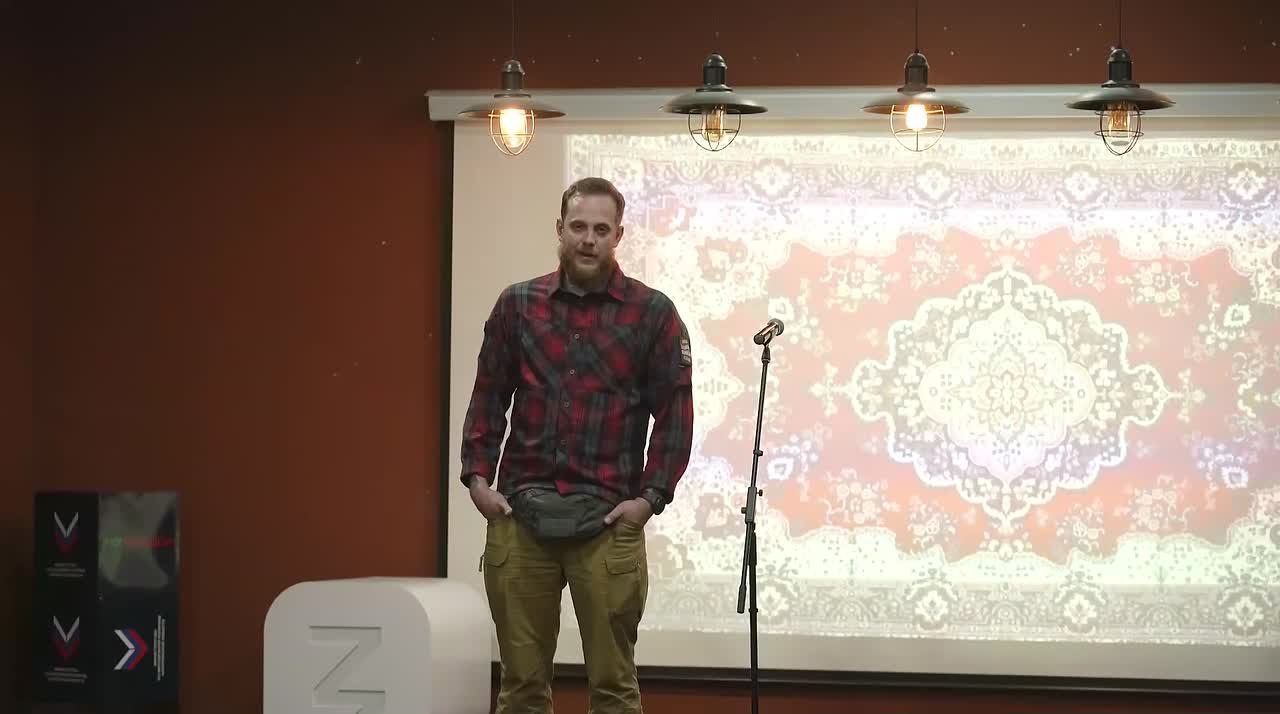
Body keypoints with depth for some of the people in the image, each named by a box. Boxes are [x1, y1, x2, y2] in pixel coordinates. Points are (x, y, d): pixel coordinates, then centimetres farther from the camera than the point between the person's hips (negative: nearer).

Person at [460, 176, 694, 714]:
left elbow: (675, 413, 2)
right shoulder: (516, 304, 9)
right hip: (518, 514, 2)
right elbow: (488, 397, 12)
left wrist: (650, 498, -6)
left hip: (608, 521, -2)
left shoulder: (653, 313, 2)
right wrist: (477, 478, 2)